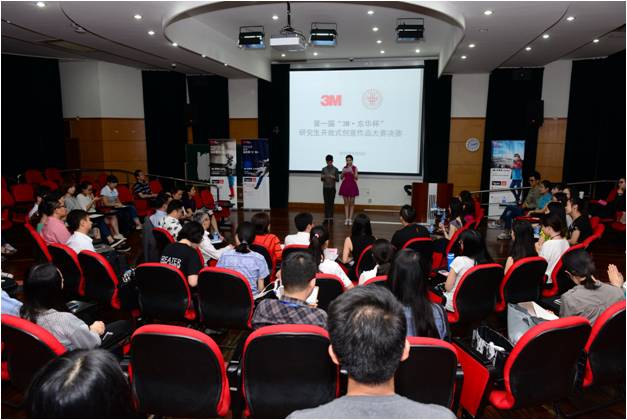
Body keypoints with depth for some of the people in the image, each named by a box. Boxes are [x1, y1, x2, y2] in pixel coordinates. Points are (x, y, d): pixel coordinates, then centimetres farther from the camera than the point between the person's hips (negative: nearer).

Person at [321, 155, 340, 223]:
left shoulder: (335, 169, -1)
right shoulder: (324, 169, 4)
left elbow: (338, 179, -3)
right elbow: (321, 180, 5)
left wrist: (333, 177, -23)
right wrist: (322, 177, -17)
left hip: (332, 188, -2)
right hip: (325, 188, 2)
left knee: (331, 203, 1)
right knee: (326, 203, 3)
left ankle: (331, 218, 6)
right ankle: (326, 218, 7)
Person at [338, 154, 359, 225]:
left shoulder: (354, 168, -1)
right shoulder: (344, 168, 6)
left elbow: (356, 178, -7)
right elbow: (341, 177, 4)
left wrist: (352, 173, -23)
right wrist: (343, 173, -15)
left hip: (352, 185, -2)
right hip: (345, 185, 2)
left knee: (352, 203, 2)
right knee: (346, 203, 4)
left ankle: (350, 219, 7)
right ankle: (347, 219, 8)